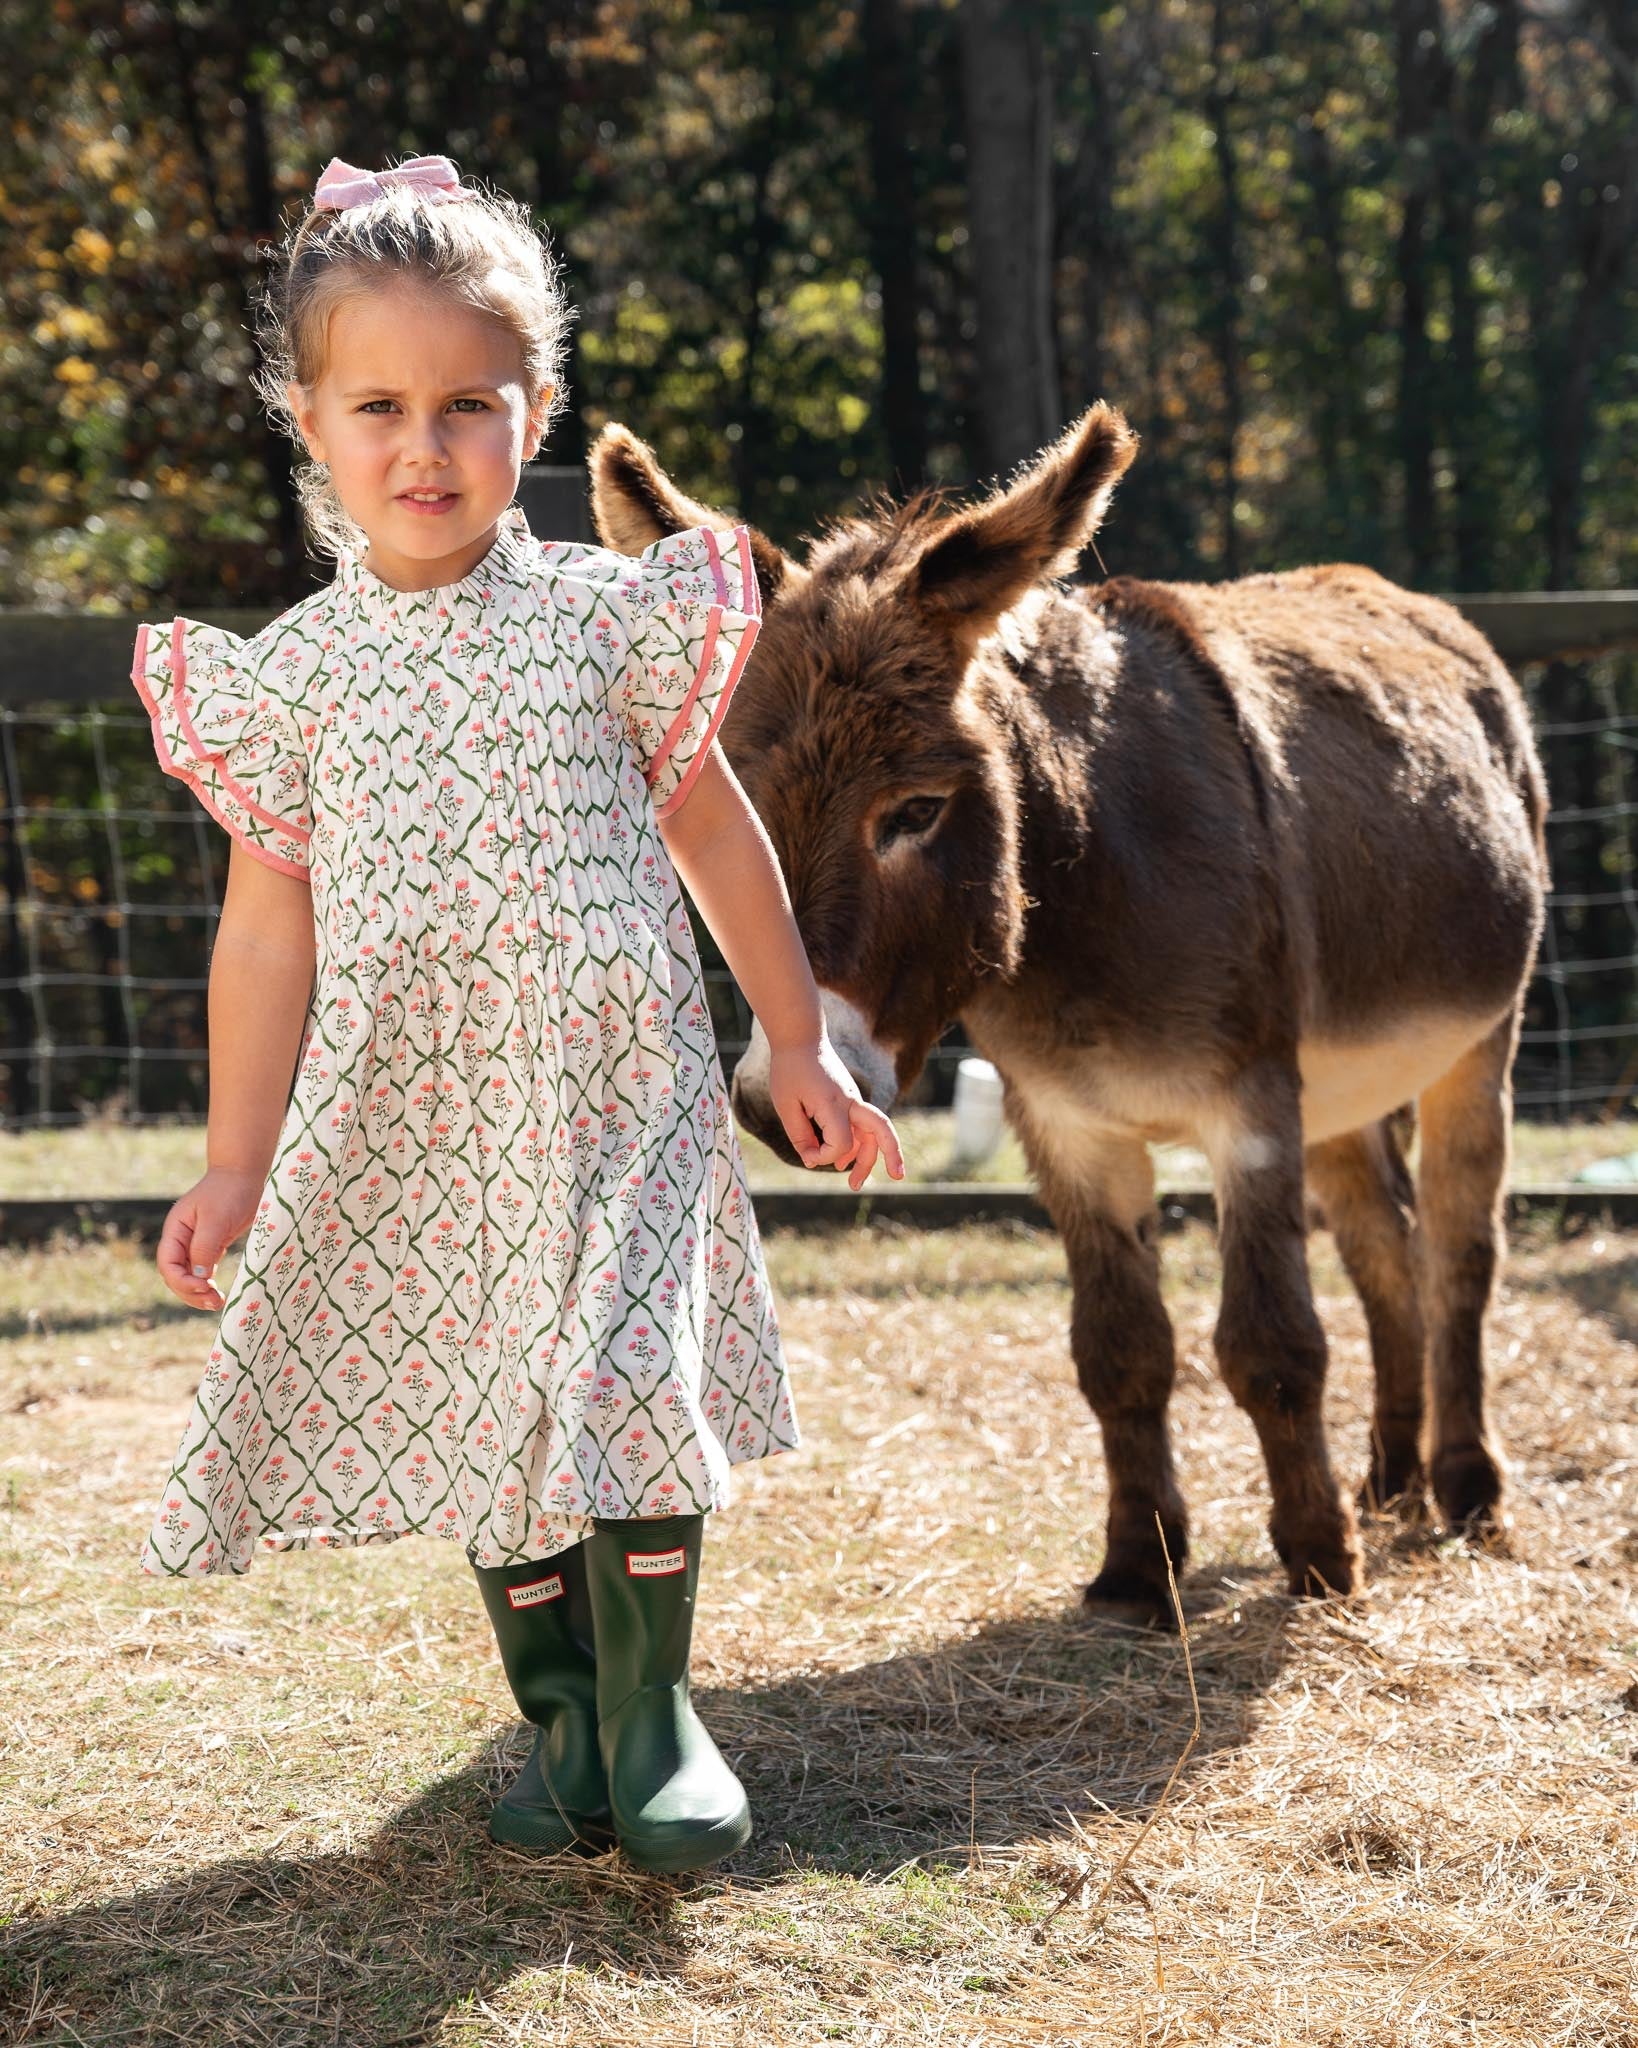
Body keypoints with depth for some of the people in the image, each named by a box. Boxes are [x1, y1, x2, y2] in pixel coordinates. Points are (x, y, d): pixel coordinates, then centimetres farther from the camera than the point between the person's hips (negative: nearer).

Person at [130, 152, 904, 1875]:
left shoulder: (604, 618, -1)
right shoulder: (288, 674, 0)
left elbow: (710, 826, 9)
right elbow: (269, 928, 4)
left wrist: (797, 1039, 13)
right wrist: (234, 1163, 5)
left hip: (614, 1091, -1)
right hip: (411, 1120, 2)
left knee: (619, 1379, -11)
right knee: (477, 1407, 8)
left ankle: (650, 1712, 6)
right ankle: (558, 1714, 23)